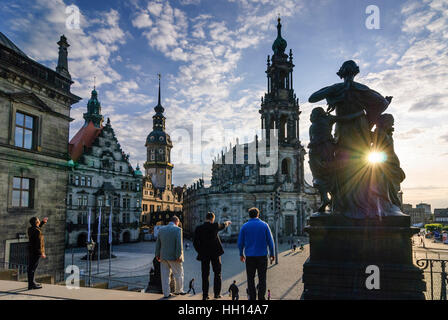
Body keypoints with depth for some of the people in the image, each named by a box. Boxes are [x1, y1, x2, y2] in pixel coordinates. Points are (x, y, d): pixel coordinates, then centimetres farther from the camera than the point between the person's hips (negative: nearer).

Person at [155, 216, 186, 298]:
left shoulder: (161, 229, 8)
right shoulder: (177, 229, -9)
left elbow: (158, 243, 11)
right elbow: (179, 244, -16)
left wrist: (157, 255, 17)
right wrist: (179, 256, -15)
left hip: (163, 256, 5)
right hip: (173, 256, -5)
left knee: (165, 275, 10)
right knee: (179, 274, 13)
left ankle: (166, 293, 14)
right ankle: (178, 290, 25)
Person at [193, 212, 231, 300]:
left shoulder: (198, 228, -5)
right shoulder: (214, 226, -7)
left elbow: (195, 243, -5)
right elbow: (223, 226, 16)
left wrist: (200, 251, 8)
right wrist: (227, 223, 38)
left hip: (204, 254, 1)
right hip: (215, 253, -1)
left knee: (205, 275, 7)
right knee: (217, 273, 12)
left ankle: (205, 295, 6)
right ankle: (217, 293, 13)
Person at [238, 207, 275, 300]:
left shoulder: (245, 226, 0)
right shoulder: (264, 225, 0)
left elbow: (240, 242, 3)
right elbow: (270, 241, 0)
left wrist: (241, 254, 15)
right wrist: (272, 254, 8)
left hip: (249, 256, 0)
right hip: (262, 255, 0)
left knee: (250, 278, 9)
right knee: (262, 278, 6)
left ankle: (252, 297, 10)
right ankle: (261, 297, 5)